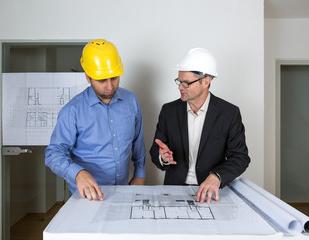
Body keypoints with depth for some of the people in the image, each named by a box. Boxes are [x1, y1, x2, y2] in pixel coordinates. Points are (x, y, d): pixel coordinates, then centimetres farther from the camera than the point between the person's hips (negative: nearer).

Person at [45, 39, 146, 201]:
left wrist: (139, 174, 10)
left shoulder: (131, 101, -1)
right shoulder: (73, 110, -12)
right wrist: (78, 173, -31)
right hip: (88, 194, -2)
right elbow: (54, 153, -15)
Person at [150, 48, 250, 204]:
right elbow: (155, 151, 5)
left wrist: (216, 177, -23)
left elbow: (240, 156, -6)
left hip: (211, 192, -2)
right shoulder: (169, 111, 1)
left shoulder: (229, 113, -5)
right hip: (174, 189, 2)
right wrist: (163, 157, -17)